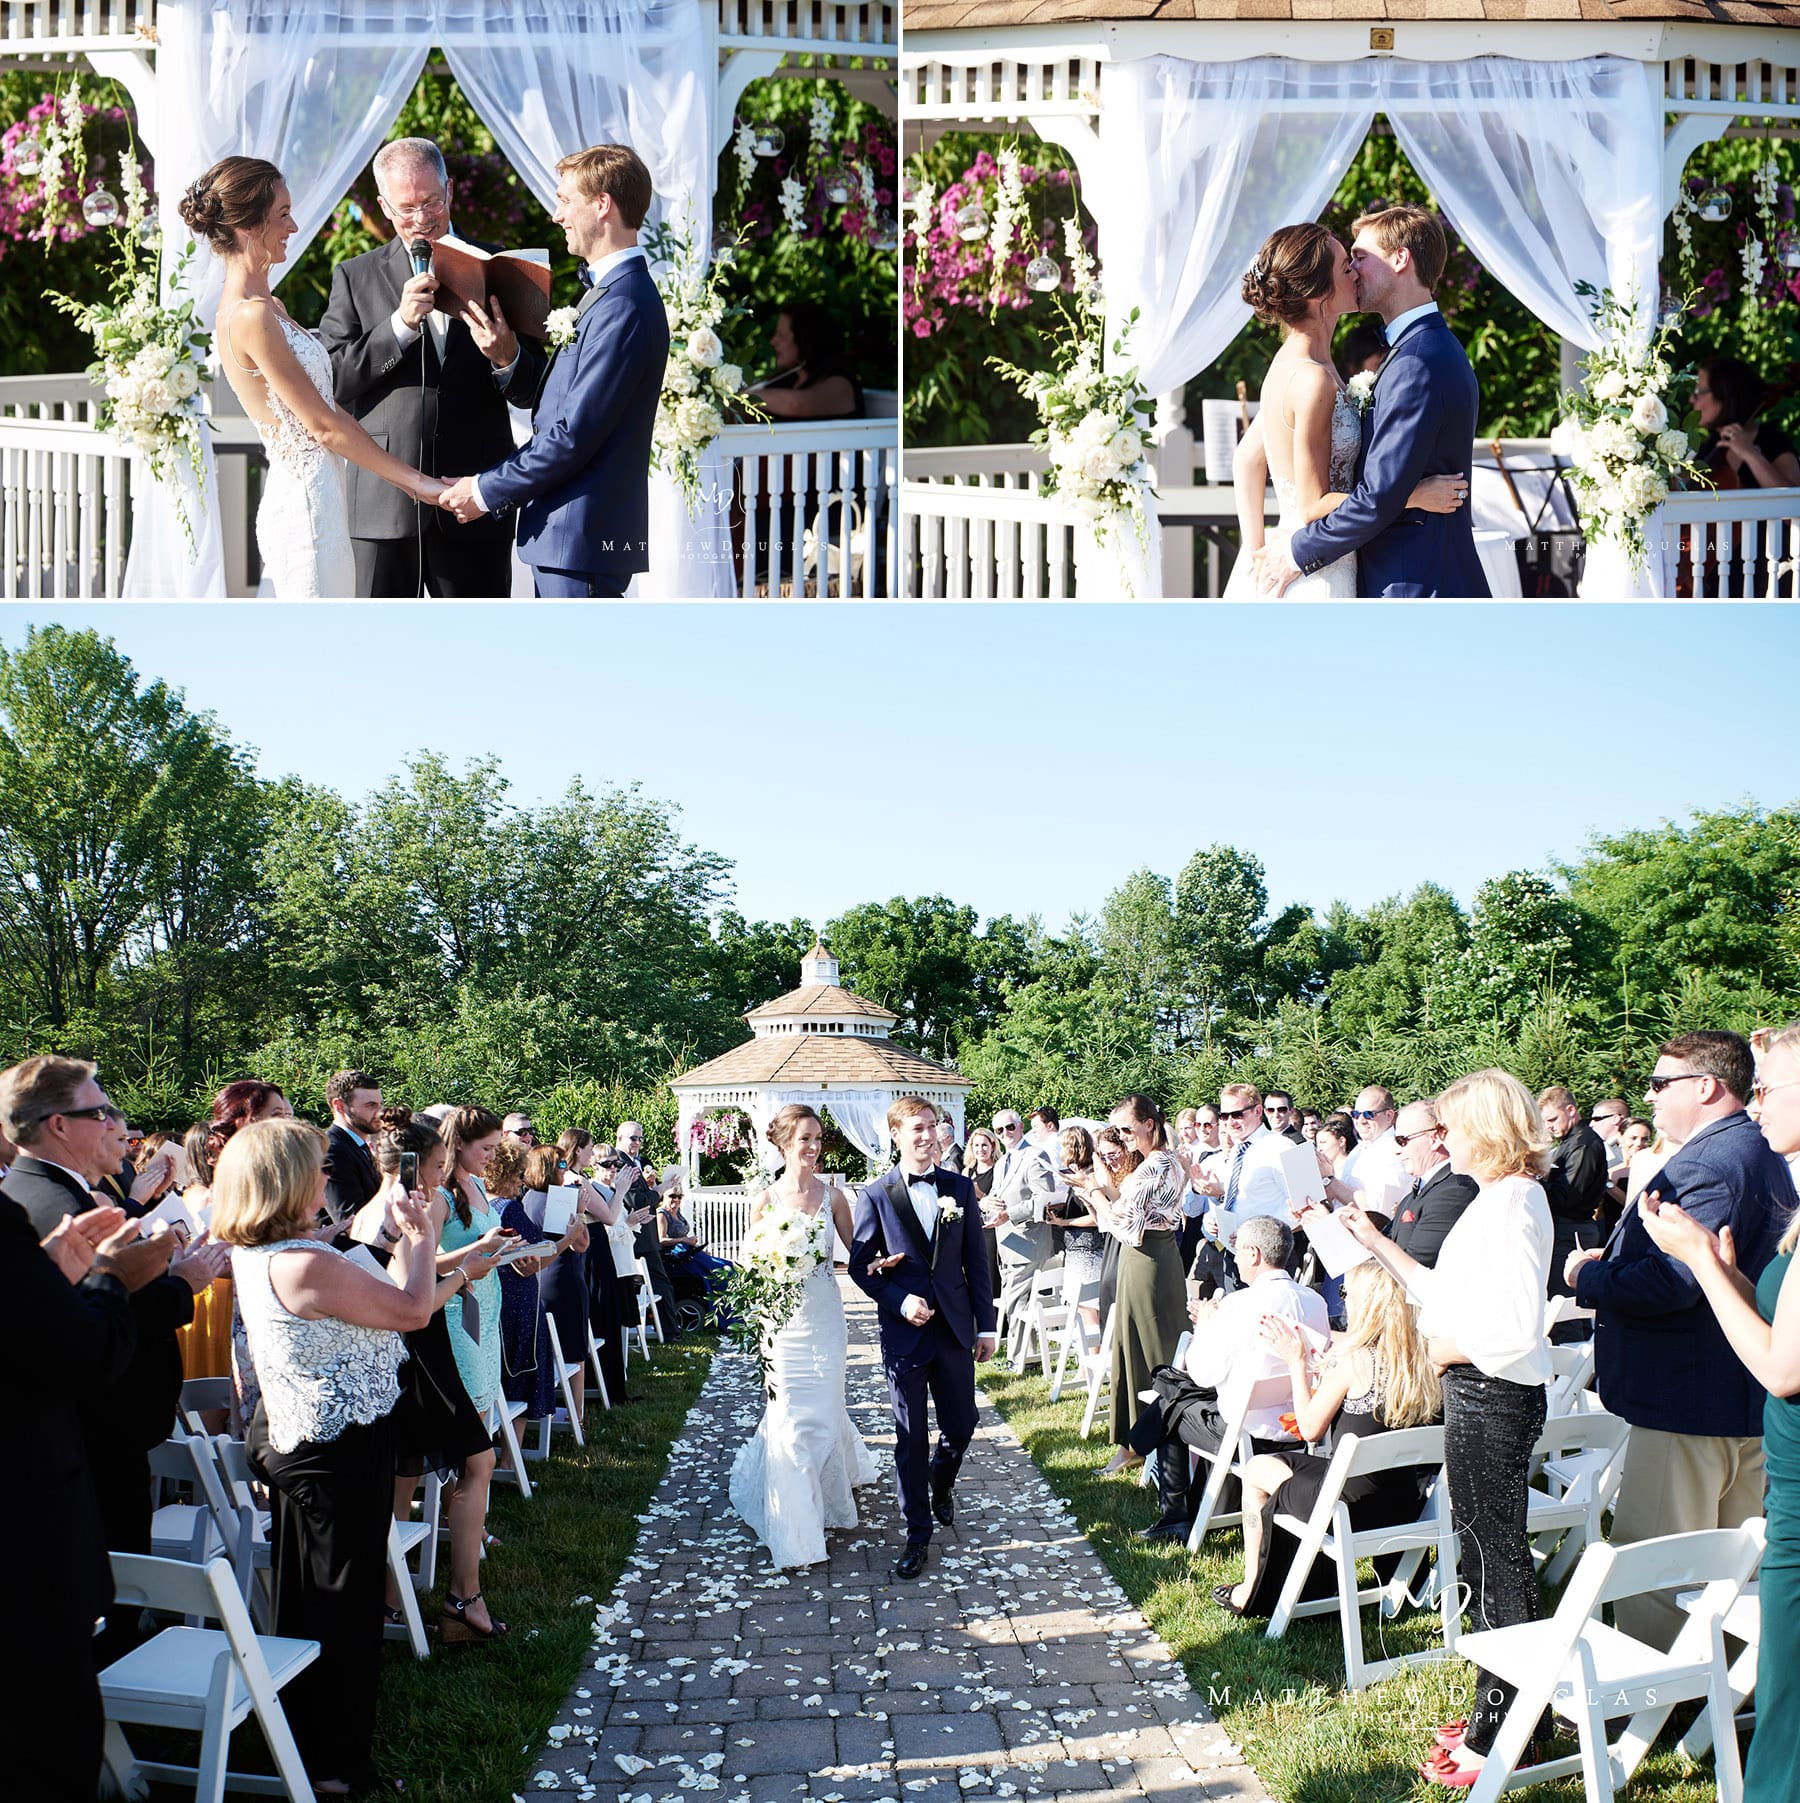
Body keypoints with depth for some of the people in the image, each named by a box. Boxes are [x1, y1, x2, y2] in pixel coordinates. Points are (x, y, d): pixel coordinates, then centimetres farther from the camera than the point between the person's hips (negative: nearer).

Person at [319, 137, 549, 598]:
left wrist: (507, 357, -17)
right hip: (384, 504, 0)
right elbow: (328, 381, -2)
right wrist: (400, 324, -12)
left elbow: (534, 391, 6)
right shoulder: (355, 276, 9)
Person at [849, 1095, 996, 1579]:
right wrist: (901, 1302, -16)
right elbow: (860, 1266, -2)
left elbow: (977, 1261, 6)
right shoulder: (875, 1195, -4)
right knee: (911, 1438, 4)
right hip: (904, 1333, -2)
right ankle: (918, 1535, 16)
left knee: (962, 1424, 8)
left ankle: (940, 1486, 40)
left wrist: (986, 1325, 4)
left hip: (955, 1328, 2)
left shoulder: (960, 1188, 4)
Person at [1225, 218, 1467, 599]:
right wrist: (1416, 496, -13)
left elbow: (1247, 460, 16)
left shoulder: (1289, 363, 9)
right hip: (1317, 576, -9)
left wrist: (1255, 550, 14)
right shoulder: (1313, 380, -19)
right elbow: (1313, 504, -18)